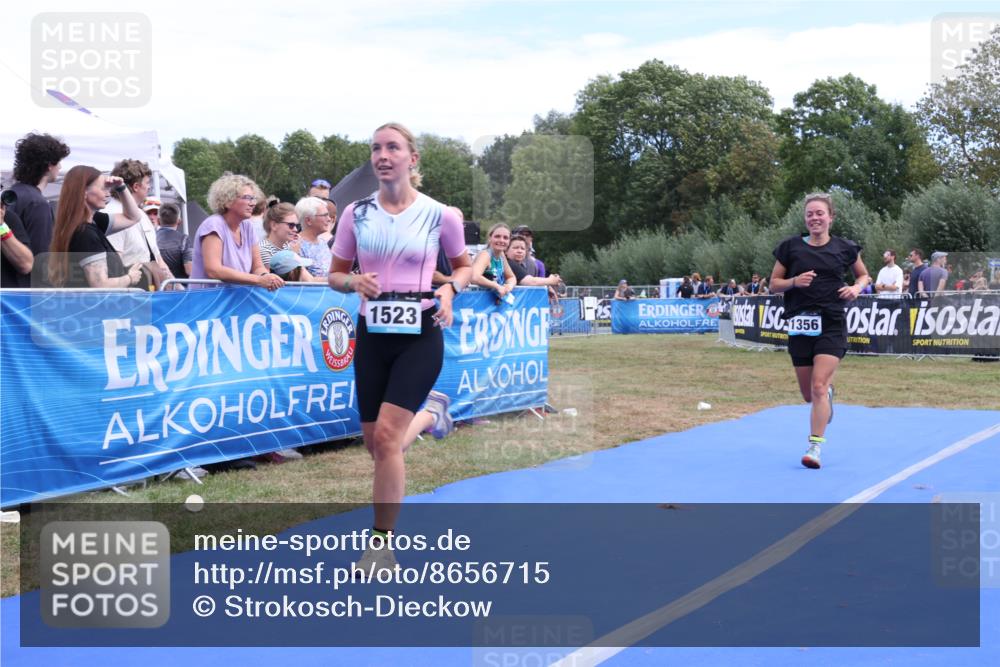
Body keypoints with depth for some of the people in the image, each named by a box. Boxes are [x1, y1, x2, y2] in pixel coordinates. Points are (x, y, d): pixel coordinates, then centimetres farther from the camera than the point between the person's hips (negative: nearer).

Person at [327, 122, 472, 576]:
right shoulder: (356, 214, 1)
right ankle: (428, 410, 45)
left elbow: (463, 266, 11)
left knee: (387, 434, -17)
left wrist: (449, 289, -11)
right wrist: (354, 282, -13)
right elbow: (335, 274, 9)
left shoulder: (440, 214, -5)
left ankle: (381, 544, -4)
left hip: (420, 335, -3)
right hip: (372, 335, 4)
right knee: (375, 443, 10)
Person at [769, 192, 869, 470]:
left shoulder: (844, 248, 3)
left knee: (818, 387, -16)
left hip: (831, 325, -2)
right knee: (809, 394, 10)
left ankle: (814, 448, -9)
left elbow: (863, 274, 19)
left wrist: (856, 287, -3)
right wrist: (794, 281, -13)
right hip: (799, 325, 2)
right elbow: (774, 284, 7)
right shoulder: (791, 247, 3)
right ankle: (829, 389, 47)